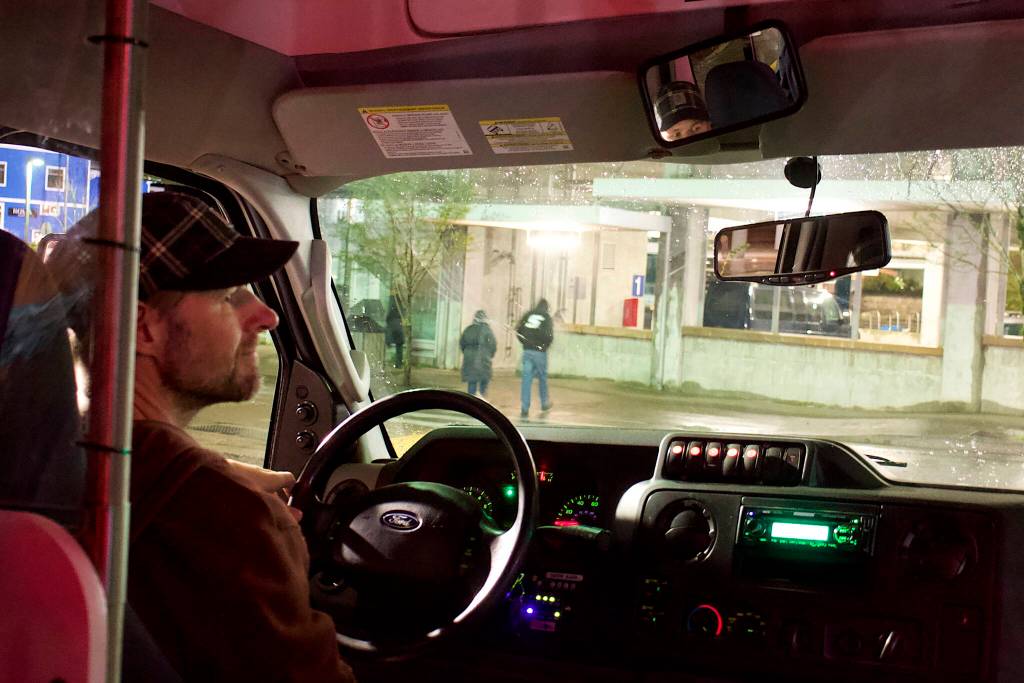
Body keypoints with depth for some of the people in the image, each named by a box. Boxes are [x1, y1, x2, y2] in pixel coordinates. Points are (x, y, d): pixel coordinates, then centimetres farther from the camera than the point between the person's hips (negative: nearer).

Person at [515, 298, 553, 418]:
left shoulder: (528, 314, 7)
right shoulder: (547, 317, -3)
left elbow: (518, 330, 4)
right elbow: (549, 336, -13)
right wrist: (545, 346, 5)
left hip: (527, 351, 2)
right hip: (540, 353, -2)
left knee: (526, 379, 1)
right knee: (542, 378, 15)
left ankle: (524, 409, -5)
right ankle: (544, 404, 29)